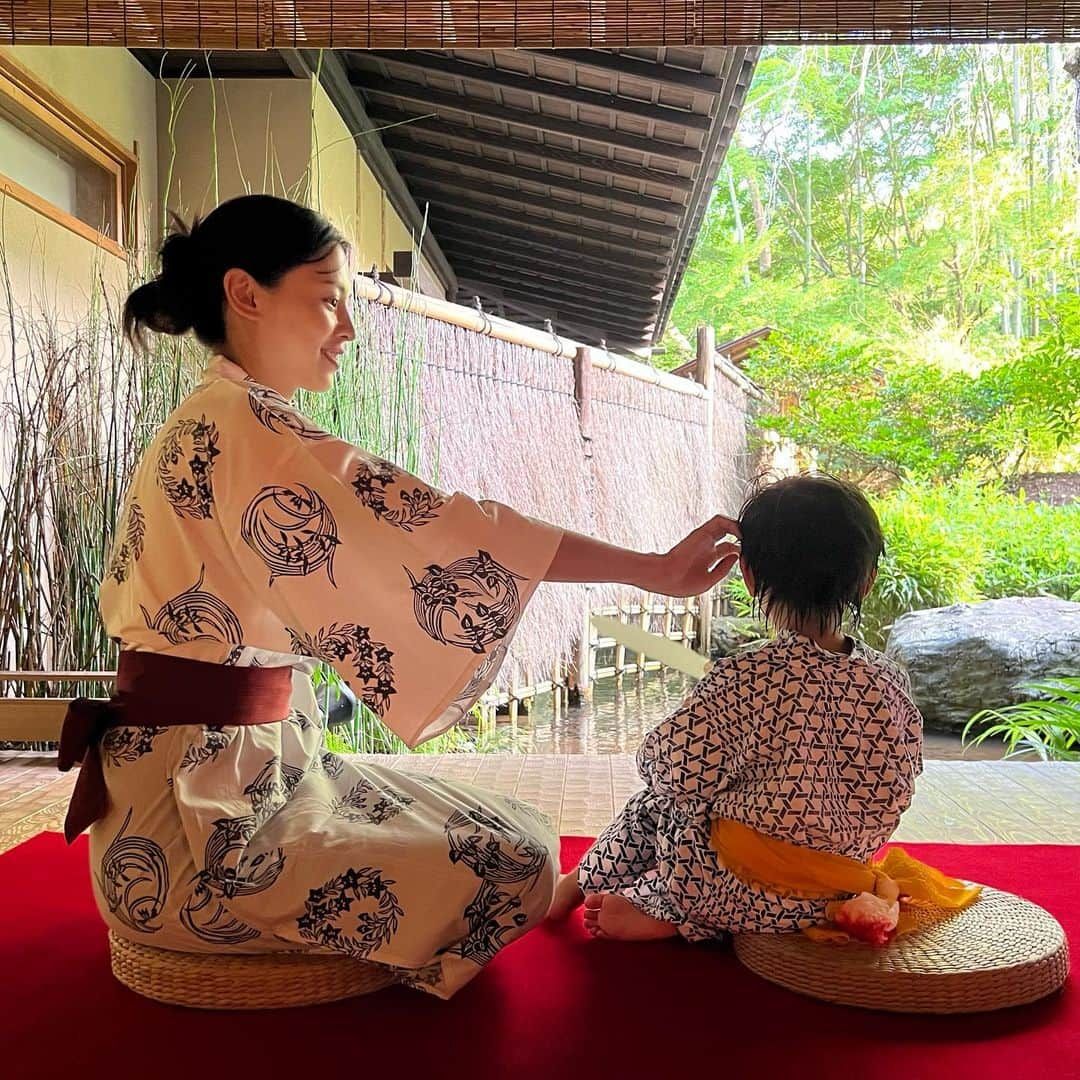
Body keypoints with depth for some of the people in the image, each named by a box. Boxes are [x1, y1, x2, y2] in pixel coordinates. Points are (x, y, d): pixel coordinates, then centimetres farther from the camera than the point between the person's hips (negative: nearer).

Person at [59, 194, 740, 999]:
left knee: (517, 831, 9)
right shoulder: (241, 423, -18)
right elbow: (426, 521, -24)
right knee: (515, 865, -13)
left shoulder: (202, 427, 13)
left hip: (249, 767, 9)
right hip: (201, 813, -9)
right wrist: (649, 568, -19)